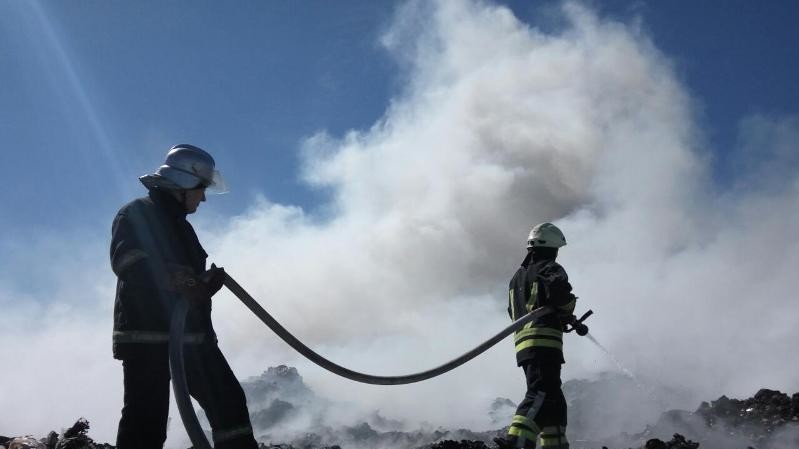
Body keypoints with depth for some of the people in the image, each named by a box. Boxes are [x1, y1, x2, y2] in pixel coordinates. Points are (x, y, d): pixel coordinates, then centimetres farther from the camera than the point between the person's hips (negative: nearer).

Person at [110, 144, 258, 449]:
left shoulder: (181, 227, 26)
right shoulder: (136, 214, -1)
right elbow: (125, 260, -20)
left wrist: (207, 282, 5)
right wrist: (174, 277, -34)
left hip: (191, 335, 9)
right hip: (147, 336, -8)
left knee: (228, 400, 6)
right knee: (146, 421, -12)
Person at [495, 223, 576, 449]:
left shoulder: (518, 276, 26)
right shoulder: (550, 268, 1)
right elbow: (558, 287, -21)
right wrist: (567, 311, -2)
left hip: (523, 342, 9)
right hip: (545, 341, -9)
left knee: (555, 401, 13)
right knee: (542, 394, -20)